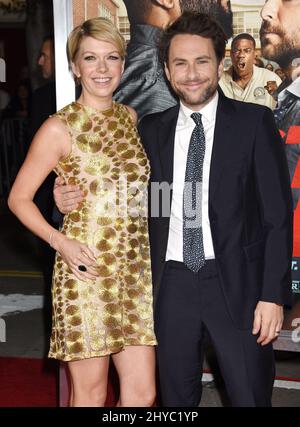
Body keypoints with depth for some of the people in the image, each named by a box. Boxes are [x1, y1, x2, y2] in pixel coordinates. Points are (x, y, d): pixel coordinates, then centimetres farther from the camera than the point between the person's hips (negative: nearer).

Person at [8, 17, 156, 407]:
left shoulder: (131, 118, 11)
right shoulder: (60, 128, -6)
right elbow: (19, 198, -2)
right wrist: (60, 241, -16)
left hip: (135, 269, 5)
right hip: (86, 271, -5)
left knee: (142, 394, 5)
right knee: (90, 396, 6)